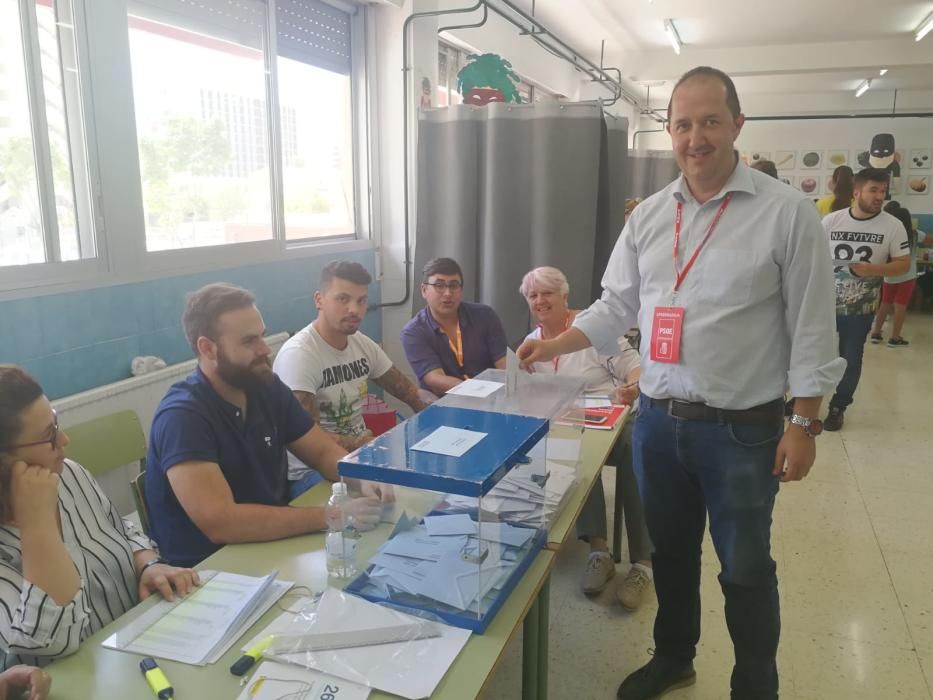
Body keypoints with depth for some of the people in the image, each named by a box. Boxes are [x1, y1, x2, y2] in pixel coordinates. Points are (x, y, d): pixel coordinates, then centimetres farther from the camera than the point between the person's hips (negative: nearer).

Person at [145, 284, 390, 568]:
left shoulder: (267, 387, -1)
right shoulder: (182, 417, -22)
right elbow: (219, 522, -30)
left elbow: (323, 452, 6)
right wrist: (330, 516, -31)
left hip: (273, 544, 6)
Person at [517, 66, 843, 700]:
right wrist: (556, 344, -4)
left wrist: (805, 424, -10)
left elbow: (810, 326, -8)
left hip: (742, 430, -4)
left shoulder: (787, 211, -9)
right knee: (670, 552, 21)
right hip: (658, 421, 4)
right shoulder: (648, 216, 4)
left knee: (745, 569, 12)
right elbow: (616, 306, 8)